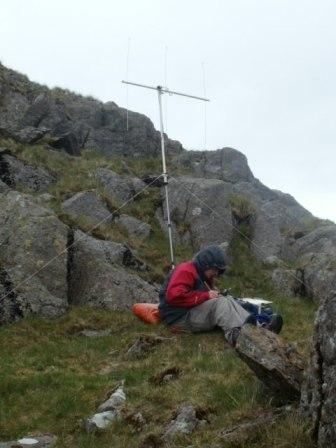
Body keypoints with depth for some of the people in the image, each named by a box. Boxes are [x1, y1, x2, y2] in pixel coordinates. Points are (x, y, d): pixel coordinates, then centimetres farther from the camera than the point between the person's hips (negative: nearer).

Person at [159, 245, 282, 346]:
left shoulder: (203, 274, 17)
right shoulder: (186, 271, -16)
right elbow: (174, 296, -29)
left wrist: (214, 294, -3)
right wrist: (206, 296, -23)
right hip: (180, 317, -10)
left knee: (228, 300, -5)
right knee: (219, 303, -25)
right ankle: (236, 335, -43)